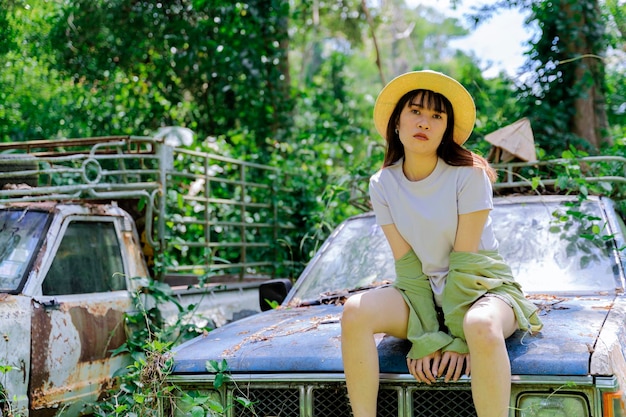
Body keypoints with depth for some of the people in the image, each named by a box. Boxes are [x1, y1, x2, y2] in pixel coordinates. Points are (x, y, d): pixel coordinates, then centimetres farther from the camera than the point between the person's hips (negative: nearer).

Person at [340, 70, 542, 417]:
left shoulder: (469, 175, -14)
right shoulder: (382, 184, -3)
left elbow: (464, 262, -15)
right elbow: (407, 266, -7)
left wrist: (457, 338, -20)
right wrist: (427, 339, -16)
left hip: (482, 285, -3)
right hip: (423, 293, 3)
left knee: (481, 327, -38)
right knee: (355, 312, -24)